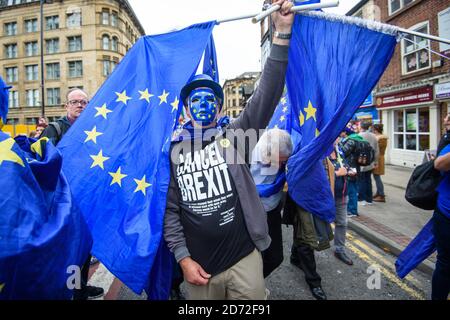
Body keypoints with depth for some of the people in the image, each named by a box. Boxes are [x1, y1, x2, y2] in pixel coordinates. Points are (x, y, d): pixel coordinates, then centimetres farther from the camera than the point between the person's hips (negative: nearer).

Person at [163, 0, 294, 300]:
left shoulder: (235, 136, -1)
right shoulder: (174, 150, 1)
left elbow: (267, 95, -14)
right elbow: (170, 210, 3)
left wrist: (282, 34, -21)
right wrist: (183, 258, -4)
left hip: (244, 259, 0)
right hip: (198, 266, 1)